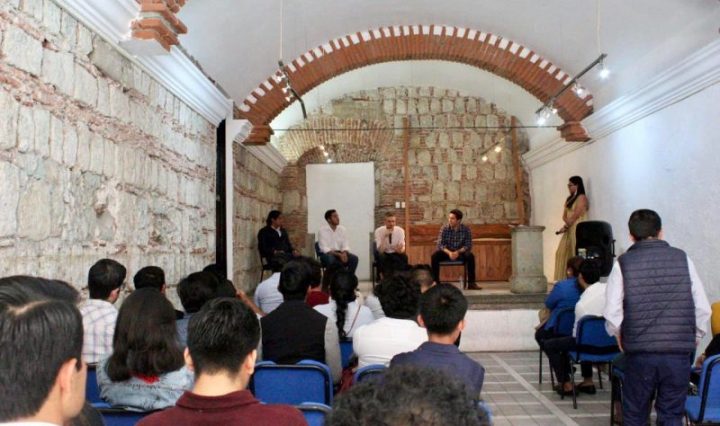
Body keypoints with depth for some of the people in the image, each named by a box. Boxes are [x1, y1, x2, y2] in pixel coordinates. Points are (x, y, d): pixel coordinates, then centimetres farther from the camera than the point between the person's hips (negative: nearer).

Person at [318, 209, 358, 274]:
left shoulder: (342, 229, 4)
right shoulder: (322, 230, -11)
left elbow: (345, 245, 3)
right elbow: (324, 249, -17)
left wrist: (344, 253, -21)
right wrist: (339, 255, -26)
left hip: (340, 253, 5)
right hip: (327, 254, -5)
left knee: (354, 258, -21)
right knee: (331, 259, -39)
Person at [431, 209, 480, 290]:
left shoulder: (466, 229, -10)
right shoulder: (444, 228, -9)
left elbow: (468, 245, -12)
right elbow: (440, 244, -13)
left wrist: (458, 252, -29)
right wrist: (449, 252, -31)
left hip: (461, 252, 0)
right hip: (447, 252, 1)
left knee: (470, 256, -31)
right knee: (434, 256, -27)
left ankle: (471, 283, -24)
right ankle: (435, 282, -19)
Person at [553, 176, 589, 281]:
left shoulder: (582, 198, -6)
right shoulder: (569, 199, 19)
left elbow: (576, 215, -14)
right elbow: (564, 216, 13)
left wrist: (565, 226, -9)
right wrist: (566, 225, -6)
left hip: (578, 230, -8)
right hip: (569, 230, 8)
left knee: (575, 255, -11)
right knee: (563, 253, 3)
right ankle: (564, 279, 5)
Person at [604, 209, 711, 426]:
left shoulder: (623, 263, -3)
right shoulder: (682, 259, 2)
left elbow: (612, 312, -5)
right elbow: (703, 308, 3)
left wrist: (619, 336, 14)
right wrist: (695, 337, 18)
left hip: (639, 353, -1)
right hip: (679, 352, 1)